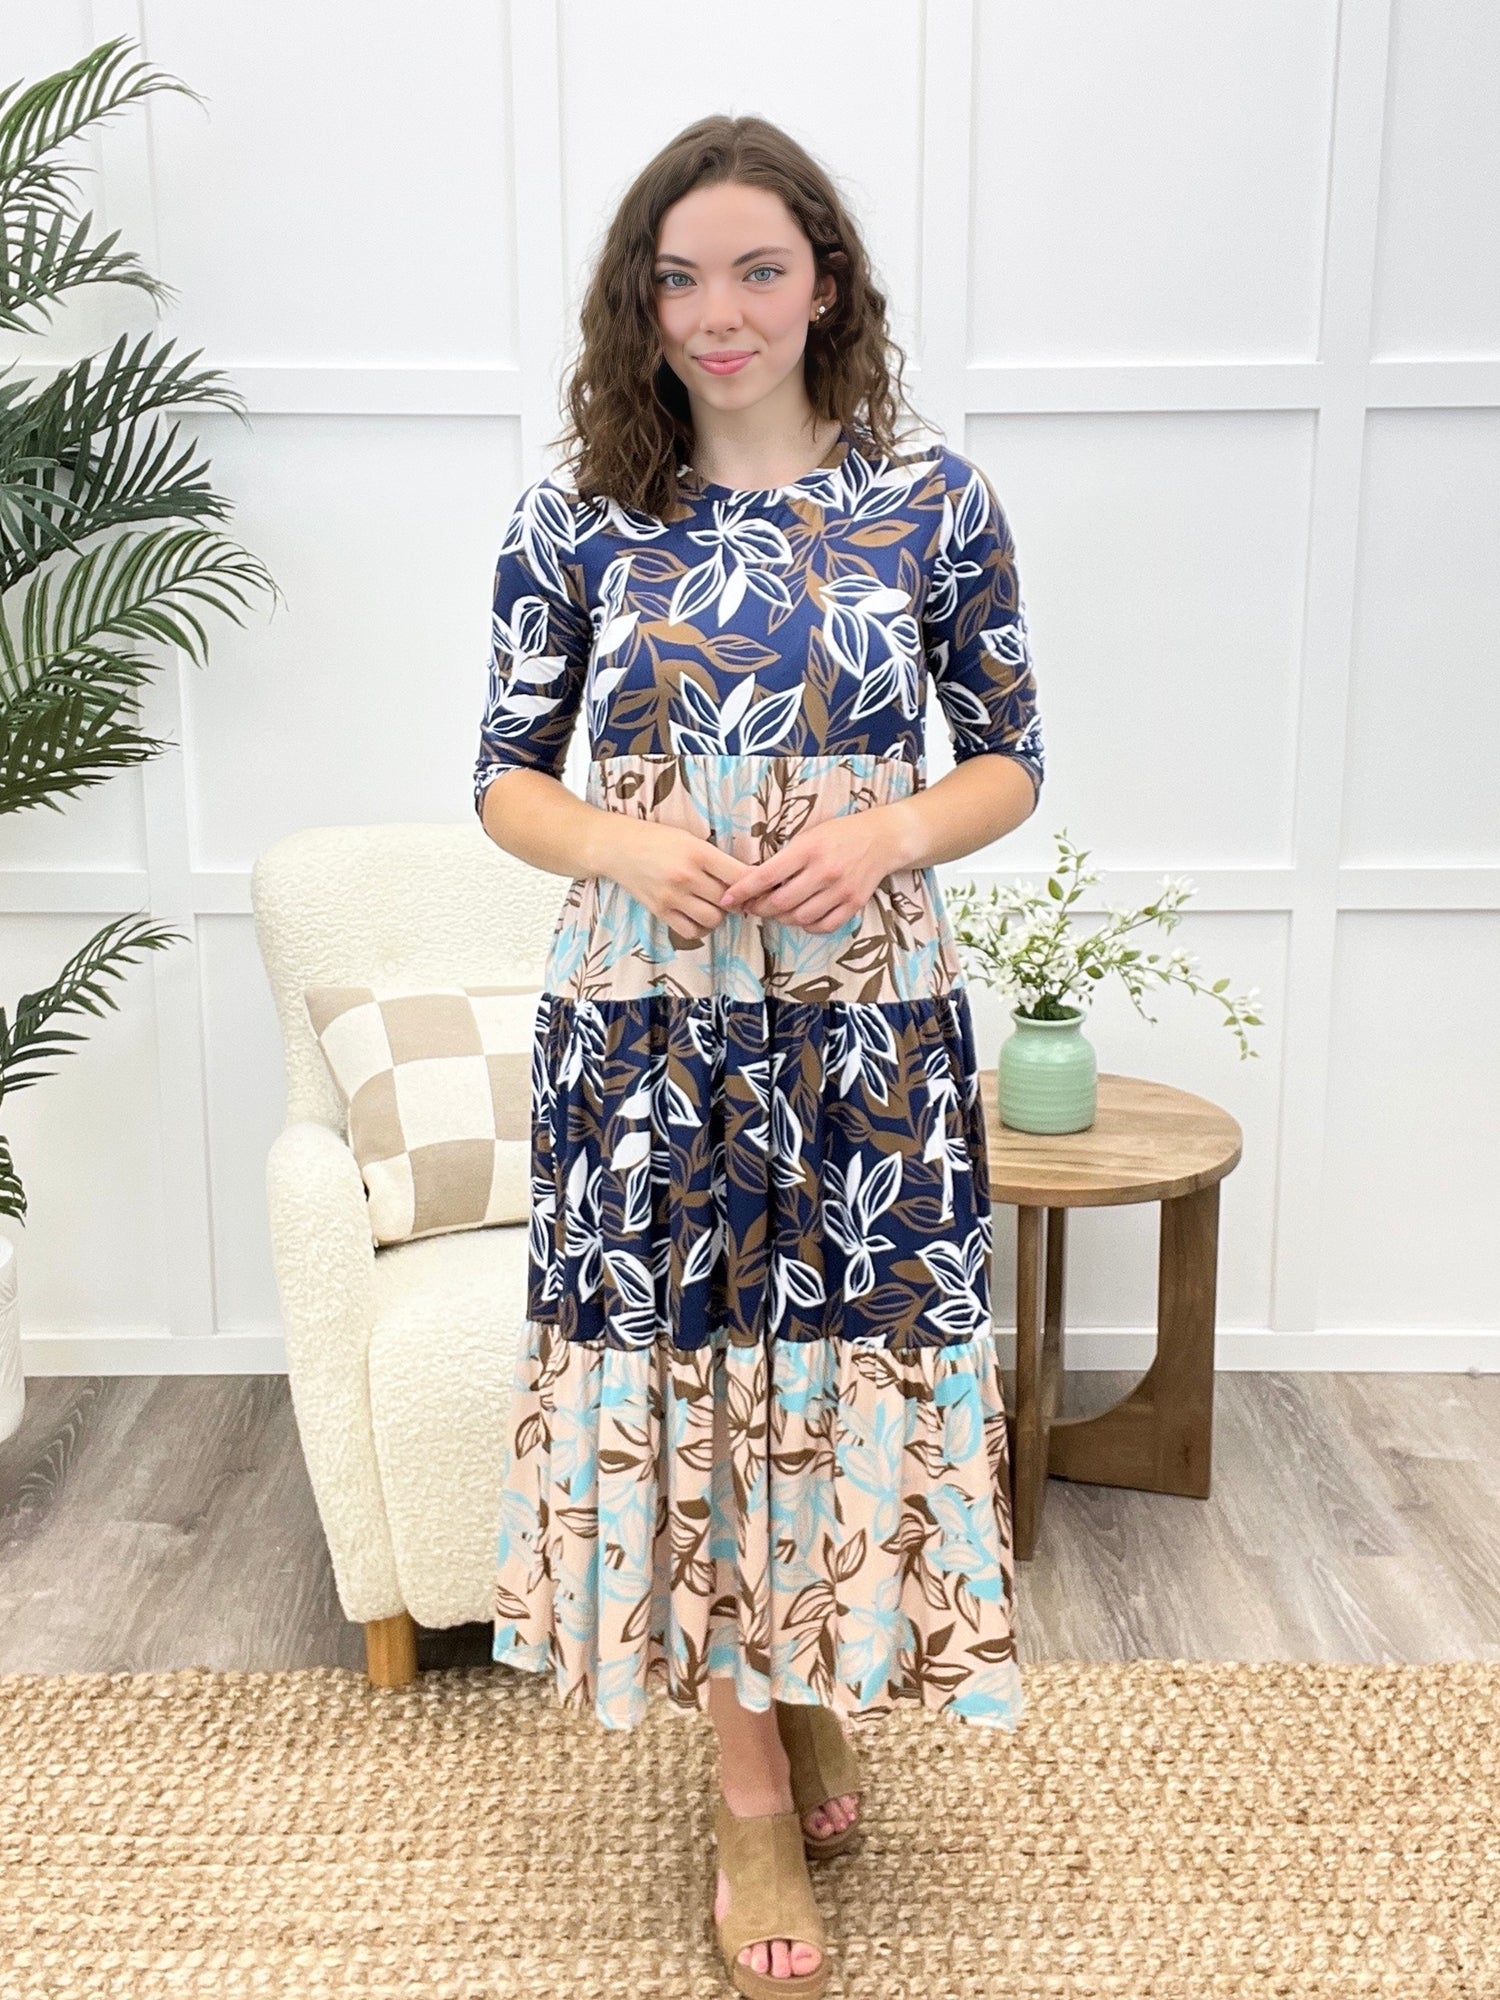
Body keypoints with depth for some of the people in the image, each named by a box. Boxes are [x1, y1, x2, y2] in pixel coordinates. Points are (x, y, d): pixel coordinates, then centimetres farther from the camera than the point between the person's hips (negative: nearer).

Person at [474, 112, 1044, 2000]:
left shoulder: (933, 503, -1)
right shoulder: (573, 519, 0)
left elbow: (1010, 761, 5)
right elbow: (507, 777, 5)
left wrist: (885, 834, -15)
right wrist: (631, 848, -15)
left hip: (869, 1024, 0)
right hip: (644, 1028, 1)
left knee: (849, 1368, 8)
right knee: (680, 1374, 7)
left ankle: (819, 1713, 38)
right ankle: (754, 1794, 28)